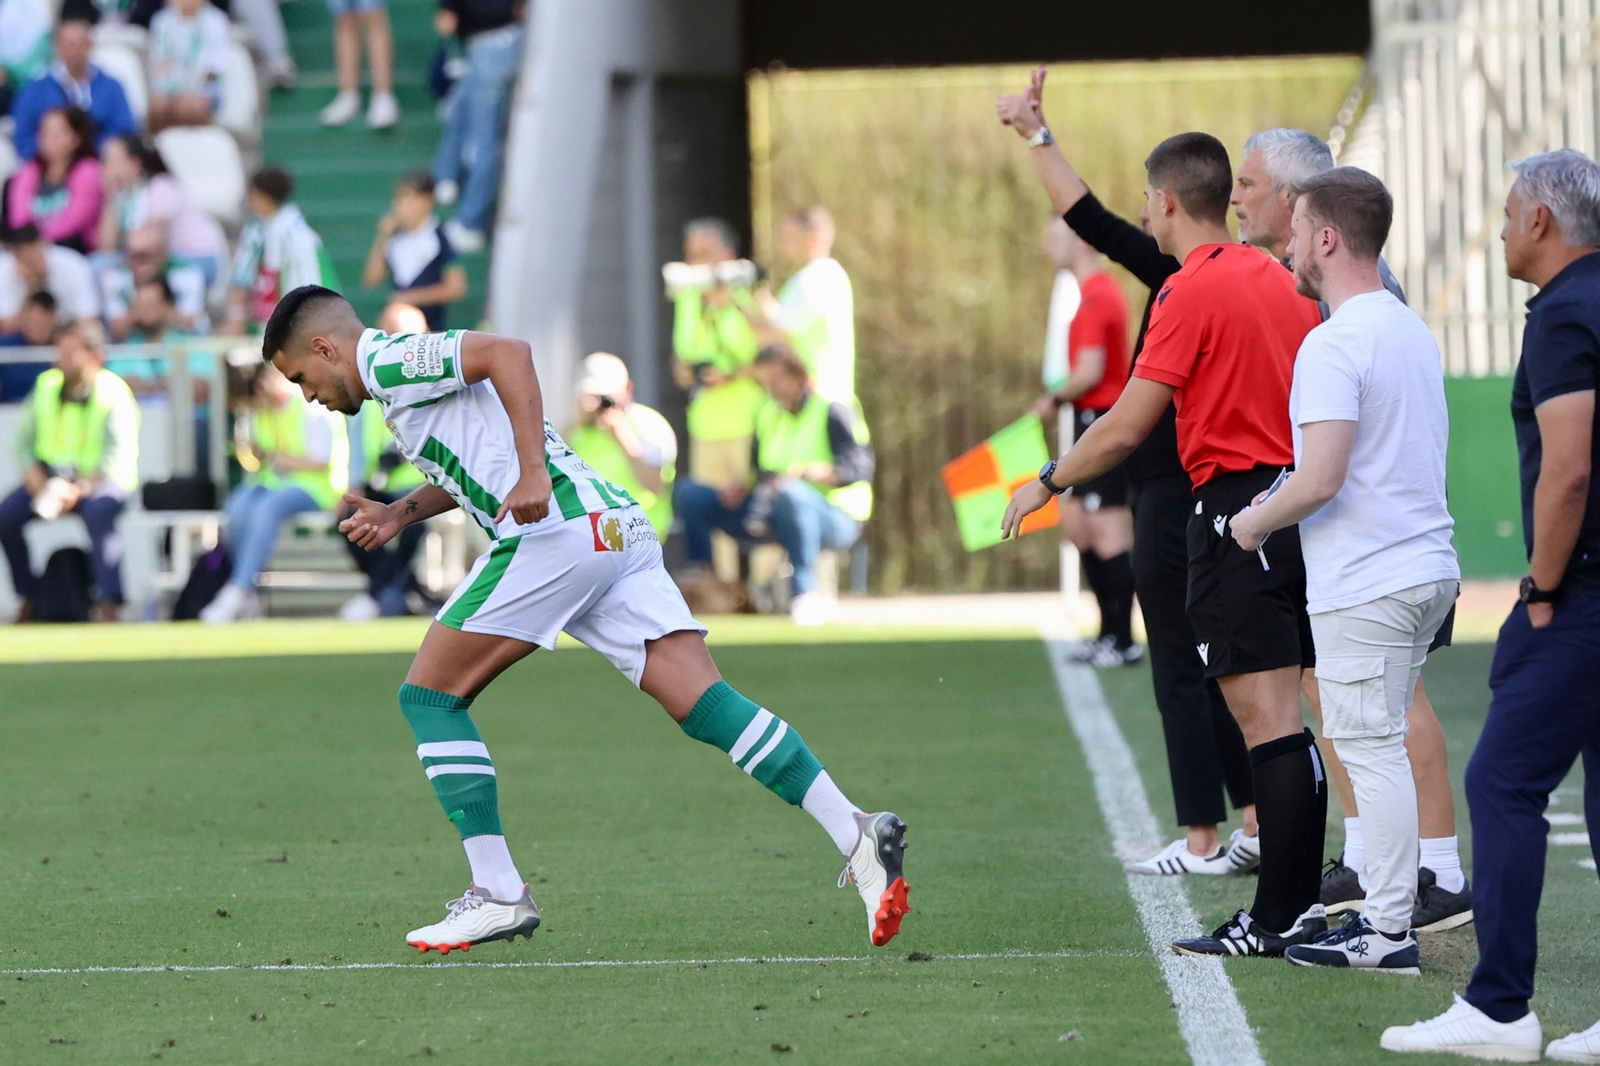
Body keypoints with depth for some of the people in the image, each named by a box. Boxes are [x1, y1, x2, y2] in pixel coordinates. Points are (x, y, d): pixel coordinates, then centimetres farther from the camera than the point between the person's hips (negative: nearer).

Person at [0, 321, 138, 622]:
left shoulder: (113, 394, -9)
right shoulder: (46, 386, 6)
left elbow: (117, 460, -17)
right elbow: (25, 442, 7)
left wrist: (79, 490, -29)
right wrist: (36, 480, -13)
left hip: (101, 481, -5)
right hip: (52, 479, 5)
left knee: (98, 510, -39)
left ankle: (108, 605, -39)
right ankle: (29, 600, -4)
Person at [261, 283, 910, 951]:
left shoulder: (386, 359, 1)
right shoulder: (406, 371, 30)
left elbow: (509, 353, -15)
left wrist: (534, 474, -22)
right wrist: (400, 513, 34)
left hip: (558, 530, -9)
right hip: (619, 528, 9)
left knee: (429, 694, 2)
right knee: (706, 704, -3)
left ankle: (498, 894, -1)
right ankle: (858, 838, -18)